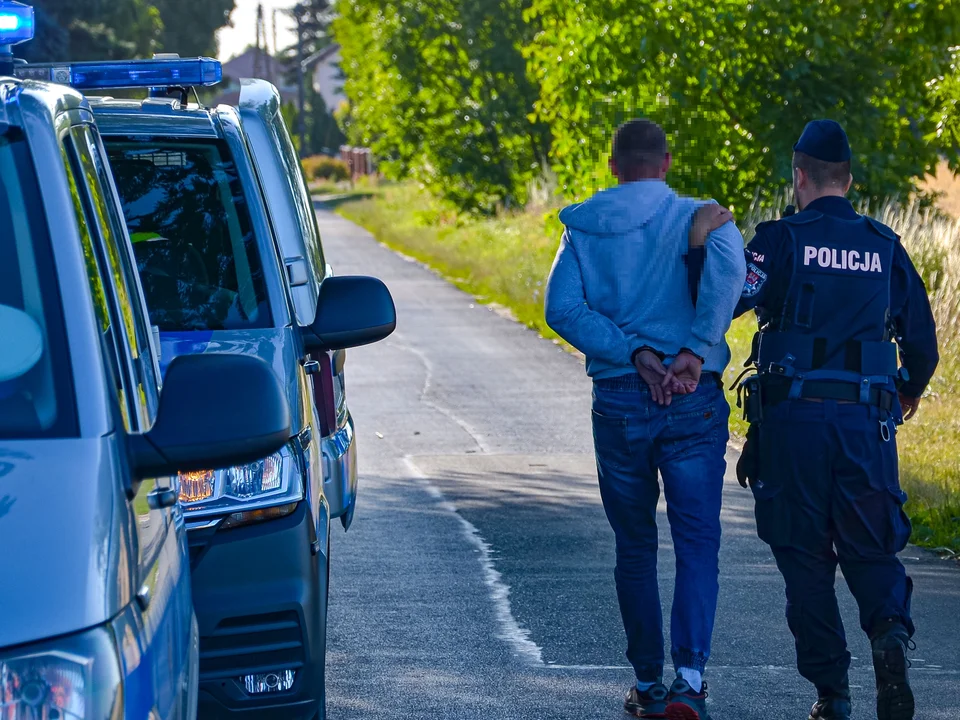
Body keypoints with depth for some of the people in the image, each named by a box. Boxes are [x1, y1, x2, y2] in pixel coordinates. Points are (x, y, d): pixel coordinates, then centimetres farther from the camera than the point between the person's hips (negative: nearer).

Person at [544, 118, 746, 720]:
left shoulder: (583, 231, 7)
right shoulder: (700, 220, 1)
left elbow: (563, 308, -8)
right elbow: (727, 270, -22)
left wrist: (634, 353, -11)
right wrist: (696, 349, -20)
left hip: (618, 402, 2)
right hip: (693, 401, -2)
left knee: (635, 547, 13)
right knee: (697, 543, -1)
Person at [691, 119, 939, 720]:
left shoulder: (783, 240, -2)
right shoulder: (884, 247, 9)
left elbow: (729, 297, -18)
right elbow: (922, 338, 13)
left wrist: (700, 249, -8)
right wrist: (911, 390, 29)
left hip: (794, 418, -2)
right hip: (866, 420, 2)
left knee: (806, 556, 7)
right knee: (870, 548, 9)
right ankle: (890, 631, -22)